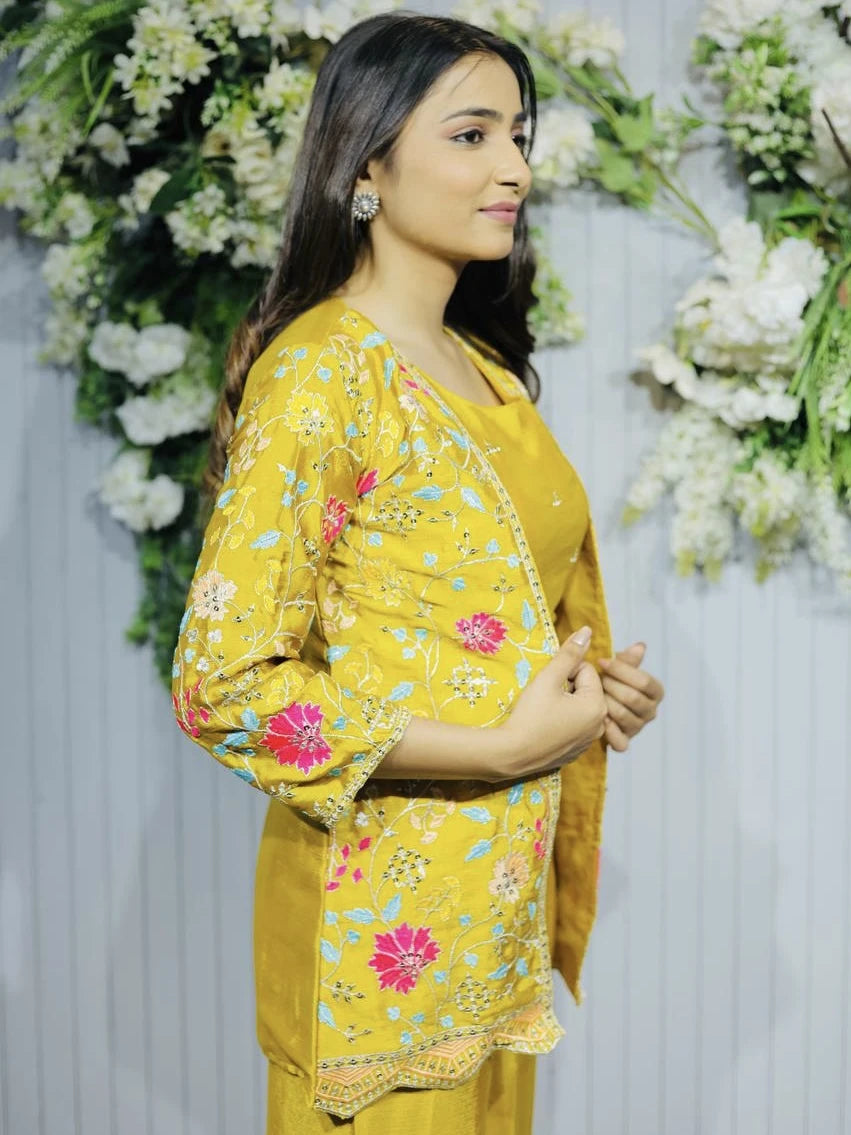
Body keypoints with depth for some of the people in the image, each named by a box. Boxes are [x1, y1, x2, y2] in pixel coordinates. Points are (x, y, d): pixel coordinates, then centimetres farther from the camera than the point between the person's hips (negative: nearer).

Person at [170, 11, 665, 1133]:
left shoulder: (484, 368, 10)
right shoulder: (318, 370, -16)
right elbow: (223, 683, -21)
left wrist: (598, 687, 2)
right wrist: (505, 746, -20)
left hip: (502, 901, 8)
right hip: (385, 909, -8)